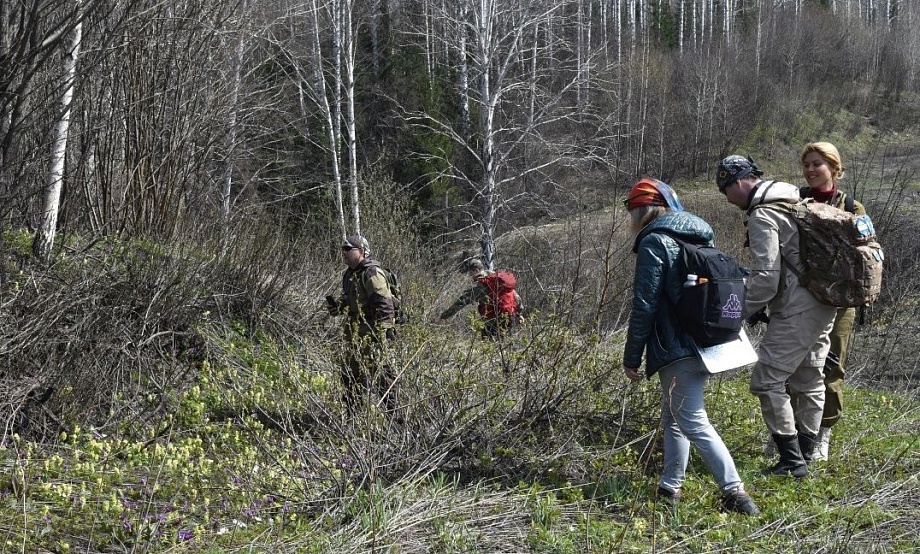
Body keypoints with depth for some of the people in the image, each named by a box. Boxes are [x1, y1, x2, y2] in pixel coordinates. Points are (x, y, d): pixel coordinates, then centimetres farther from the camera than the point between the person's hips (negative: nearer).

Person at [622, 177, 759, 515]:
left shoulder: (654, 242, -9)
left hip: (675, 349, -9)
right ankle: (670, 487, 24)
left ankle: (734, 491, -14)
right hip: (706, 345, 9)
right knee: (674, 418, 19)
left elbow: (644, 306, -13)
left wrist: (631, 358, -8)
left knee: (693, 423, -8)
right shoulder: (700, 238, 17)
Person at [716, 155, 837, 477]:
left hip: (797, 312, -10)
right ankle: (805, 453, 25)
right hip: (823, 305, 10)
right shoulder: (793, 200, 17)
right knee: (808, 380, 16)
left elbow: (766, 276, -20)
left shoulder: (762, 216, -14)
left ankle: (791, 460, -4)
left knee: (767, 380, -5)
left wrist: (746, 310, -4)